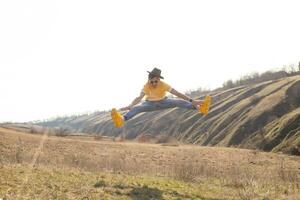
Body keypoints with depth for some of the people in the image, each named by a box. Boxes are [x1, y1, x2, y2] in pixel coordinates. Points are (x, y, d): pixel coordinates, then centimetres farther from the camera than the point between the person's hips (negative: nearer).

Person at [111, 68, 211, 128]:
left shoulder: (164, 85, -25)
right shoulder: (146, 86, -25)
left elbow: (178, 94, -30)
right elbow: (139, 98, -37)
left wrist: (191, 101, -37)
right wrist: (129, 106, -55)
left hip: (163, 102, 1)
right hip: (150, 103, -1)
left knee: (179, 102, -25)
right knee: (136, 108, -30)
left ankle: (200, 108, -45)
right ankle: (122, 119, -58)